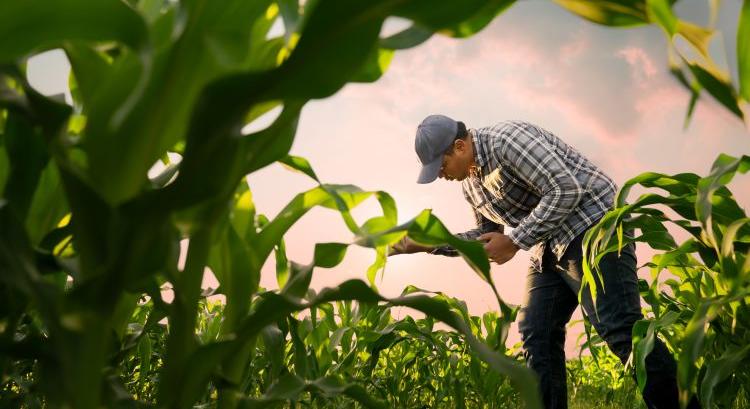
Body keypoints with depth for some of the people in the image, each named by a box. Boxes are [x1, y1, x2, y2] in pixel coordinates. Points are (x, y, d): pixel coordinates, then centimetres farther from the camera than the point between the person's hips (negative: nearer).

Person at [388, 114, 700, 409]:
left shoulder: (507, 138, -17)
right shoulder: (470, 183, 12)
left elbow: (566, 190, -22)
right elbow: (488, 234, 23)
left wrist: (515, 241, -19)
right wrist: (427, 244, 11)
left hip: (594, 226, -9)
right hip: (550, 248, 9)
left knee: (617, 327, -18)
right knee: (536, 334, 2)